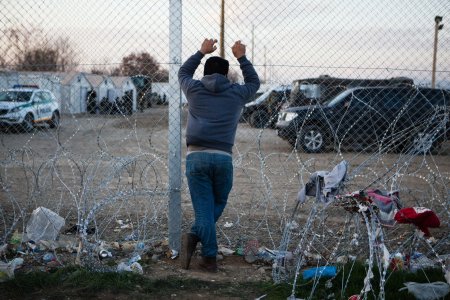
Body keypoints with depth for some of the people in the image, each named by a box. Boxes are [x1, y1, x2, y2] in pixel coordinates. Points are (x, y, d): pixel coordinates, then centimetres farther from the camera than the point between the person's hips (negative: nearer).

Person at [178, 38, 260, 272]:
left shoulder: (194, 89, 8)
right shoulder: (237, 94, 8)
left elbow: (183, 72, 32)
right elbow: (254, 82, 30)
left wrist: (201, 52, 39)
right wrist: (241, 58, 37)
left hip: (196, 156, 1)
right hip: (223, 158, 0)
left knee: (203, 208, 1)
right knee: (218, 204, 15)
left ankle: (210, 258, -7)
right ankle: (195, 236, -4)